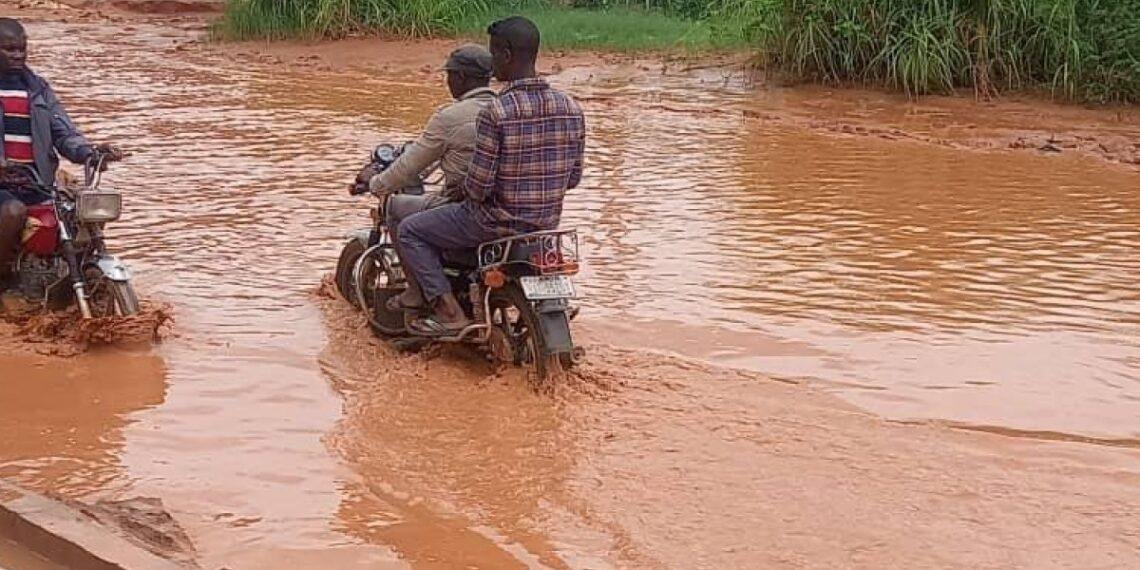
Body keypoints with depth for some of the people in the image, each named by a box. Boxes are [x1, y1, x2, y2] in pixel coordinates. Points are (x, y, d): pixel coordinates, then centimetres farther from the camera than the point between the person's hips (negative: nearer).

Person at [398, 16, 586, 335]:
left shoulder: (495, 113, -23)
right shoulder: (571, 109, -3)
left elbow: (479, 187, -21)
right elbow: (573, 177, 4)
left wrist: (465, 188, 2)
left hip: (498, 221, -7)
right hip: (547, 224, 7)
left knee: (410, 231, 10)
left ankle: (450, 313, 1)